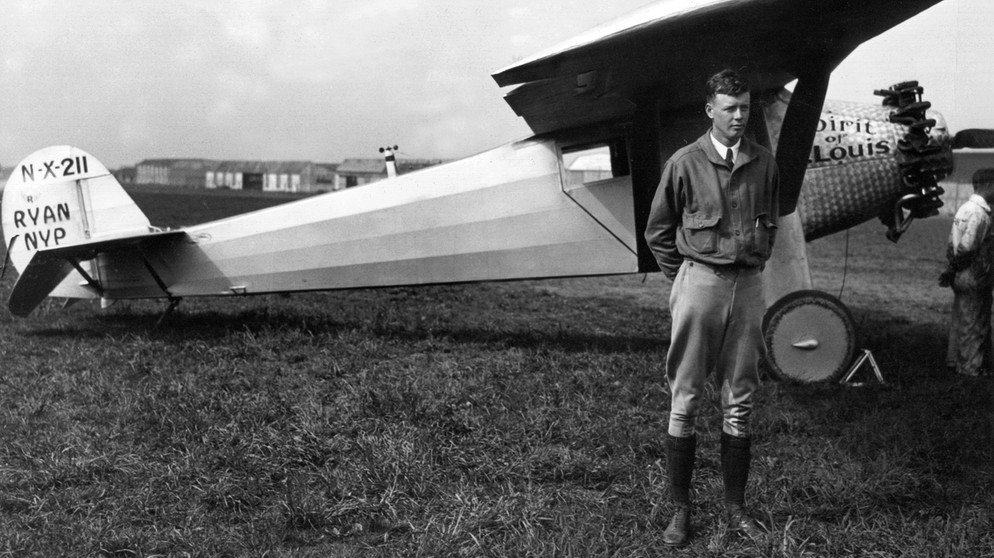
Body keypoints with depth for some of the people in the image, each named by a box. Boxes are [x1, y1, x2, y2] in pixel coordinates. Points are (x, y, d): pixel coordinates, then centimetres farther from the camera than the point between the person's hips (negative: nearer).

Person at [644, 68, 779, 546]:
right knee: (685, 401, 0)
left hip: (749, 285, 3)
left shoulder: (763, 163, 7)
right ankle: (680, 509, 9)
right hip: (699, 282, -3)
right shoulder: (685, 163, -2)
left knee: (739, 403, 8)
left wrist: (757, 261, 12)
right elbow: (658, 232, 5)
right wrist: (683, 276, 2)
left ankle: (735, 506, 18)